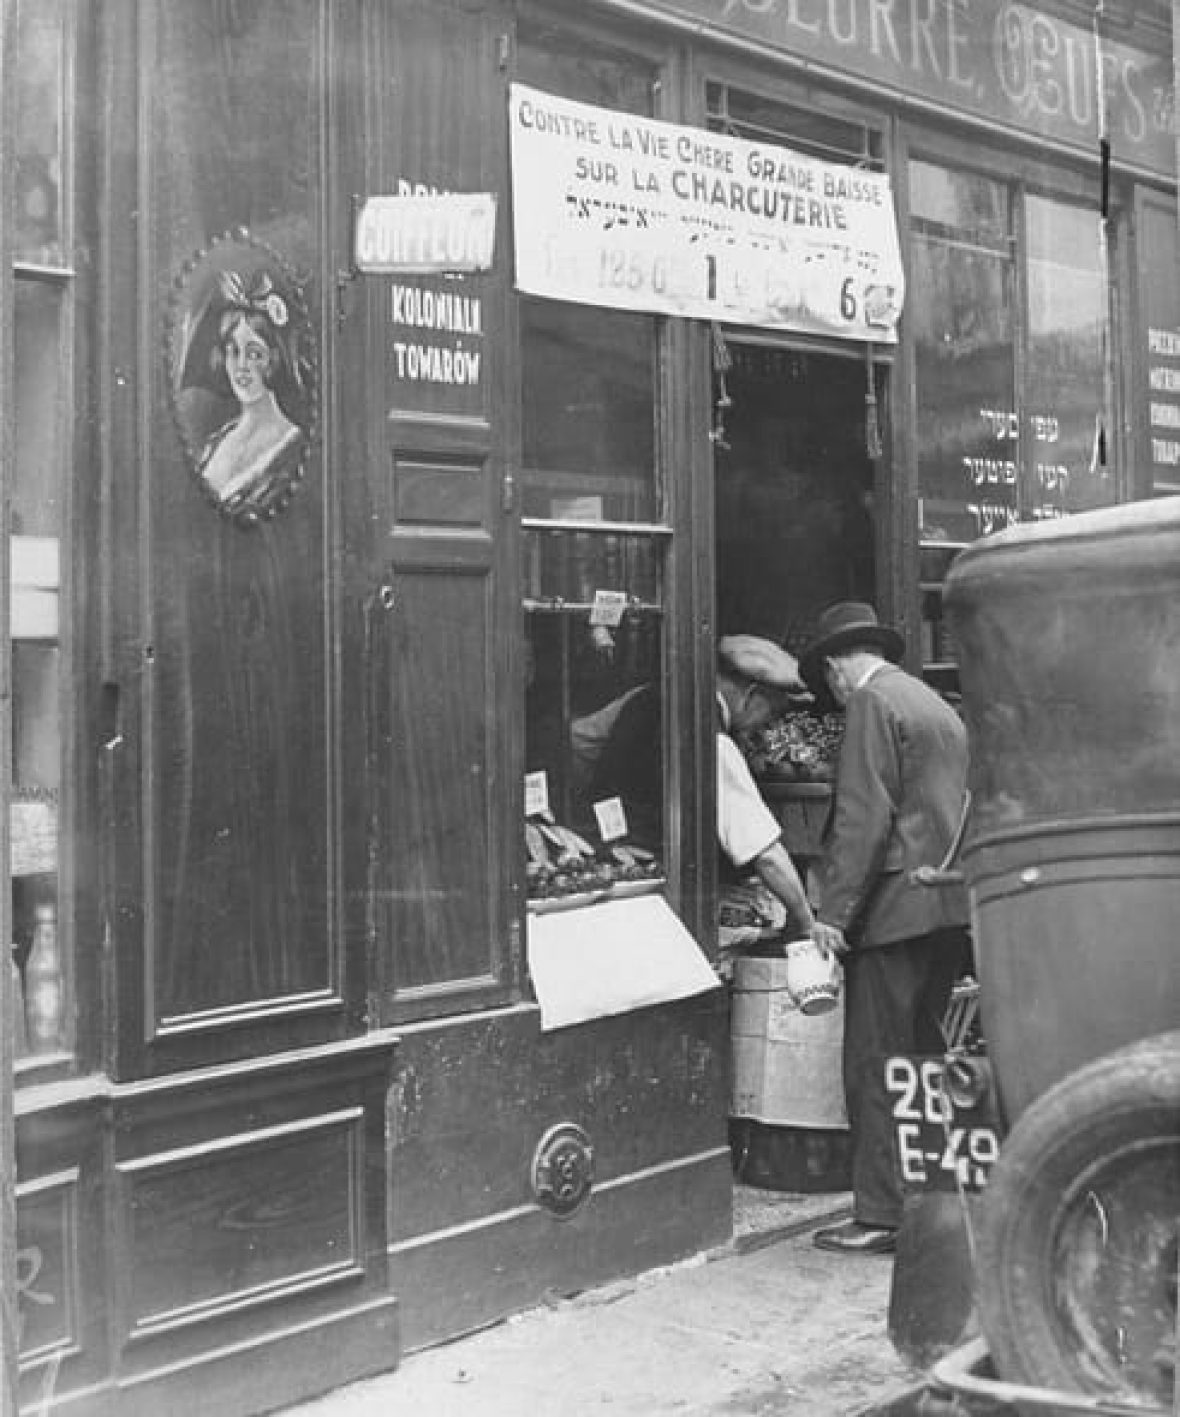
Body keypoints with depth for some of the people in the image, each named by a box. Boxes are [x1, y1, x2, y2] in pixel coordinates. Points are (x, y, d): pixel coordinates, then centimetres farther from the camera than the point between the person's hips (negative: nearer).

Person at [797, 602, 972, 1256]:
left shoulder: (870, 703, -7)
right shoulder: (937, 705, 20)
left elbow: (864, 818, -16)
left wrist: (835, 912, -15)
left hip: (898, 907, -9)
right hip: (954, 907, 9)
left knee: (875, 1067, -4)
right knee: (924, 1056, 15)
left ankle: (881, 1217, 0)